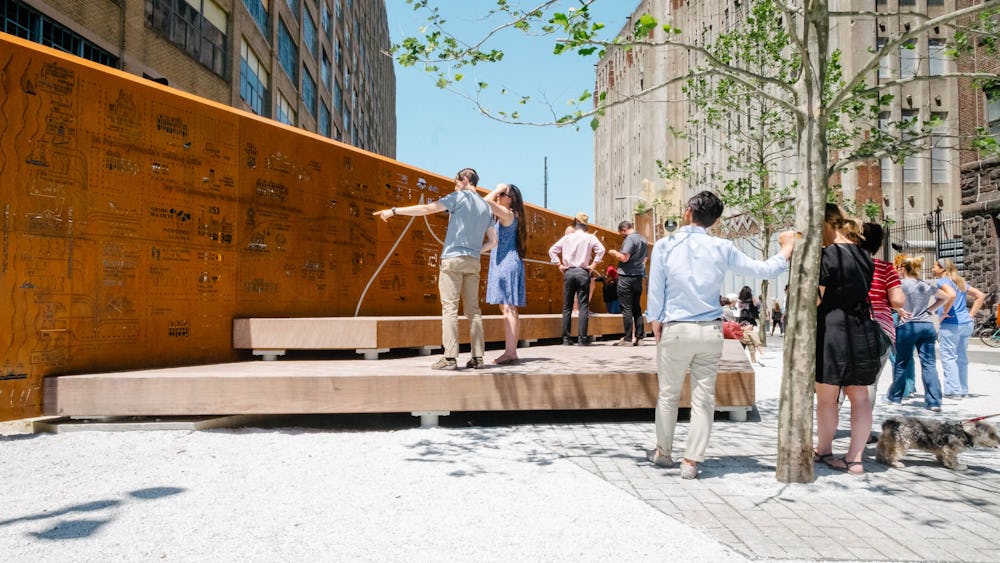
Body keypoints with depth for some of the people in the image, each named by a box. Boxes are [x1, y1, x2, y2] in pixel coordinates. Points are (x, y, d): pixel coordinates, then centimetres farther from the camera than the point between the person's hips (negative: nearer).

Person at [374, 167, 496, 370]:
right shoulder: (486, 207, 18)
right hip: (473, 262, 6)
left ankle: (450, 357, -11)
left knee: (449, 308, -7)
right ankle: (477, 357, 2)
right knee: (473, 310, 6)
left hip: (452, 259, -6)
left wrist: (394, 211, -5)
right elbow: (492, 241, 17)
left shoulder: (460, 197, -1)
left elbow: (427, 208, -9)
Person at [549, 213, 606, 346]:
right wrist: (593, 265, -4)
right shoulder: (589, 237, 3)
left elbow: (552, 250, 7)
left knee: (567, 306, 7)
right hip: (583, 272, -2)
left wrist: (559, 265, 8)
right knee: (583, 306, -1)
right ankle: (583, 338, -4)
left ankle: (566, 338, 7)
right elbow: (601, 249, -11)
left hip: (568, 272, 2)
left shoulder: (567, 237, 9)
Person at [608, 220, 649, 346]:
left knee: (626, 308, -4)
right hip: (639, 276, 8)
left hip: (627, 276, -8)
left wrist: (614, 253, -3)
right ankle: (639, 337, 14)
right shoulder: (643, 240, 15)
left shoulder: (630, 239, -12)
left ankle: (627, 339, -3)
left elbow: (624, 257, -20)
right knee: (637, 308, 12)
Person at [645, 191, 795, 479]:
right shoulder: (721, 248, -2)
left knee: (668, 394, 14)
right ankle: (691, 461, 12)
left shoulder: (665, 245, -5)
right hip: (710, 331, 1)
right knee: (704, 398, 8)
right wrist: (787, 248, 19)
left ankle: (663, 452, 28)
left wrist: (656, 329, 6)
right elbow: (764, 270, 3)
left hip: (675, 330, -1)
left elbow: (655, 293, -4)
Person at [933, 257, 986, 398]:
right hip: (966, 324, 8)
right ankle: (964, 390, 19)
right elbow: (981, 296, 19)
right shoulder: (961, 282, 18)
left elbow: (951, 295, -27)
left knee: (948, 357, -3)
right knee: (962, 358, 14)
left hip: (951, 324, -8)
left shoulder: (943, 281, -7)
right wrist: (971, 315, 13)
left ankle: (954, 391, -4)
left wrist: (944, 313, -17)